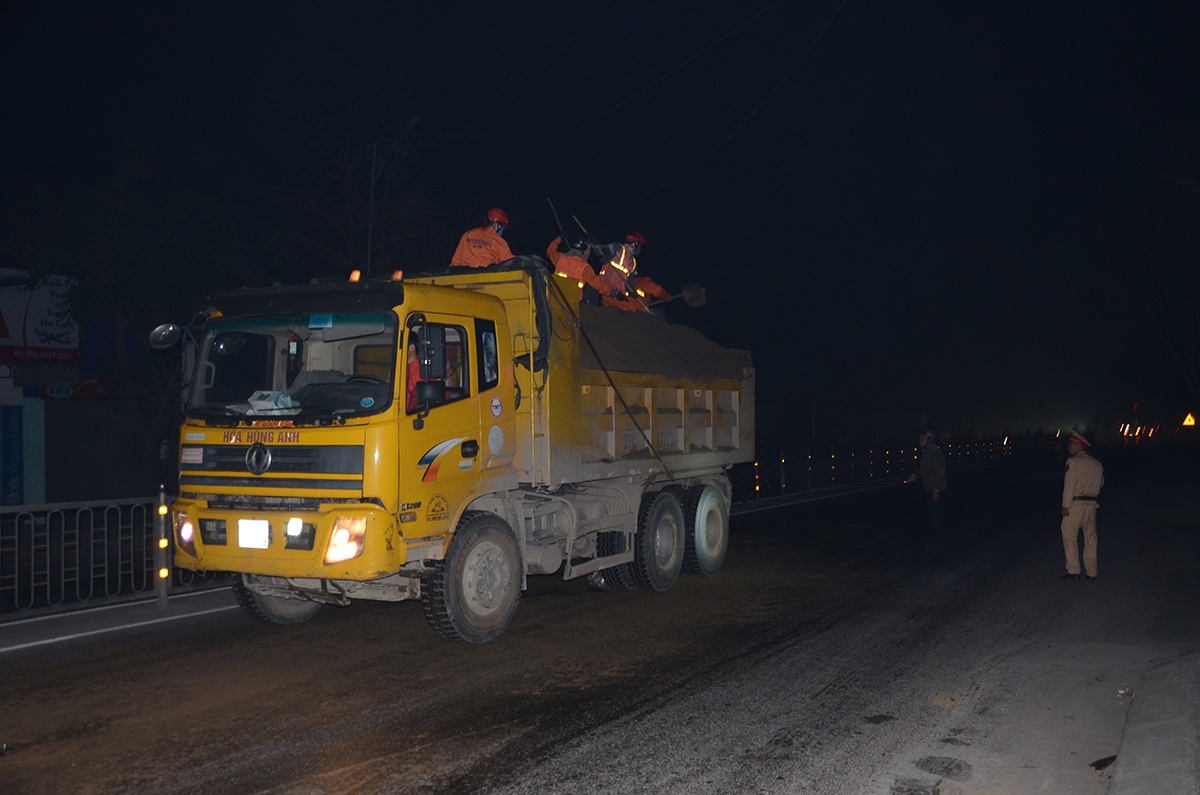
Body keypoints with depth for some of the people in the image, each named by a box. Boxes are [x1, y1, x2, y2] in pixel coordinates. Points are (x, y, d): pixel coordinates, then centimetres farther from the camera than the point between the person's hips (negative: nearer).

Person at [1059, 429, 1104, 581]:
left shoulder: (1073, 462, -9)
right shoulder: (1097, 464, 12)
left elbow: (1069, 485, -13)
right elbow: (1100, 483, 16)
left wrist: (1065, 506, -12)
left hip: (1075, 504, -6)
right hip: (1091, 504, 6)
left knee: (1069, 537, 0)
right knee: (1090, 538, 11)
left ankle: (1073, 571, -4)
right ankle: (1091, 572, 13)